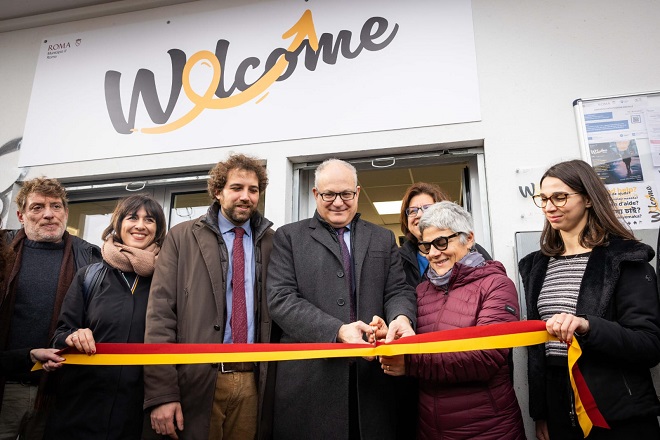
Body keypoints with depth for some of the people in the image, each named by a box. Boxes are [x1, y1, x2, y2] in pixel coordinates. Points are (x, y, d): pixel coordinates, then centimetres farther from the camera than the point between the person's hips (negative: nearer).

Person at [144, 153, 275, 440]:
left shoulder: (272, 242, 7)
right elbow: (160, 312, -4)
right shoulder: (182, 237, 2)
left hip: (252, 381, 2)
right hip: (196, 380, -1)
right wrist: (161, 392, -10)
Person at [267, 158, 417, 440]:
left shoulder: (383, 239, 13)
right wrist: (337, 330, -19)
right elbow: (281, 299, -6)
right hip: (309, 378, -2)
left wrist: (402, 317, -16)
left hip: (371, 375, 3)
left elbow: (398, 290, 9)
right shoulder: (288, 237, 4)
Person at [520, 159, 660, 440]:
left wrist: (588, 326, -31)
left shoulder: (625, 257, -8)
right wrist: (539, 413, 9)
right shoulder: (536, 265, 6)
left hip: (620, 416, -4)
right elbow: (536, 345, 9)